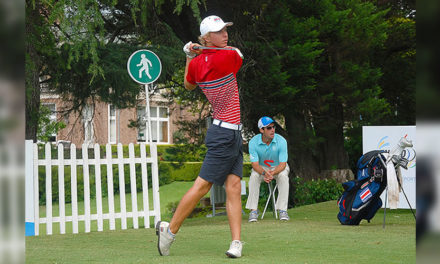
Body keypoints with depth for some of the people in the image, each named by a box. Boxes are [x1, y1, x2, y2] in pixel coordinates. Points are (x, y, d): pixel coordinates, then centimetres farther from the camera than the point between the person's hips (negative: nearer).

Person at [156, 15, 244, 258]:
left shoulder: (196, 63, 4)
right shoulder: (228, 56, -17)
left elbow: (189, 85, 25)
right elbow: (239, 55, 8)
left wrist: (189, 56, 21)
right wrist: (202, 52, 12)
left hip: (232, 134, 8)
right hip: (225, 134, -8)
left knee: (234, 187, 1)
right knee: (202, 186, -2)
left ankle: (236, 242, -5)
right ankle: (169, 230, 7)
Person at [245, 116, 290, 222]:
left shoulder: (281, 141, -23)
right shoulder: (253, 142, -20)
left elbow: (283, 164, -24)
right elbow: (255, 164, -22)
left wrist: (272, 173, -45)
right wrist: (264, 173, -43)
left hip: (278, 167, -1)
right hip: (261, 168, 1)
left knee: (283, 176, -33)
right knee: (254, 176, -31)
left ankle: (283, 210, -29)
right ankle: (253, 210, -27)